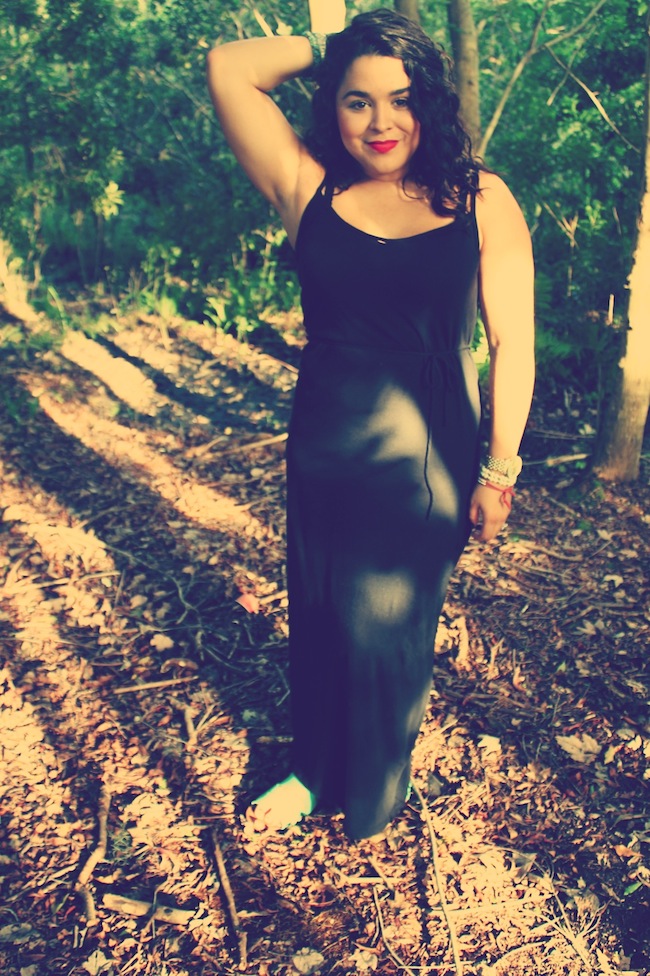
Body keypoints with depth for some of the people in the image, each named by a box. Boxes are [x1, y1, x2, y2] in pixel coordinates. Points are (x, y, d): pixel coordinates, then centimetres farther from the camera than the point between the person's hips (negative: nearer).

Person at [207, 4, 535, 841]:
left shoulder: (480, 200, -4)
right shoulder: (310, 190, 0)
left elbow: (512, 341, -5)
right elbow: (227, 69, -4)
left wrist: (501, 468, -6)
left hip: (425, 458, -2)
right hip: (322, 450, 2)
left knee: (386, 629, 14)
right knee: (318, 620, 16)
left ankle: (372, 800, 41)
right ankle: (315, 770, 44)